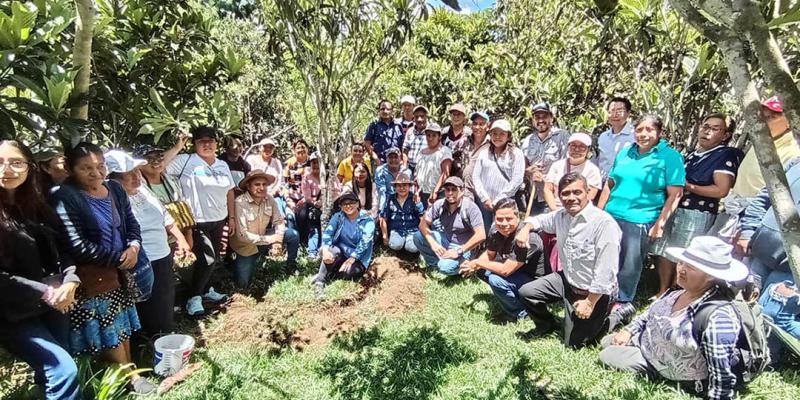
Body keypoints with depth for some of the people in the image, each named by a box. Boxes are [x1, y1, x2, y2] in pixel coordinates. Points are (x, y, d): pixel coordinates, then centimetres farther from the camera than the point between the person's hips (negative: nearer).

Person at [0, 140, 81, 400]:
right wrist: (45, 292, -17)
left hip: (54, 307, 6)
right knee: (64, 370, -14)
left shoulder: (38, 207, 8)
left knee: (51, 371, 16)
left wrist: (70, 283, -9)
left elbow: (62, 251, 9)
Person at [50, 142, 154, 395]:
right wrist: (118, 258, -15)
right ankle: (131, 376, 21)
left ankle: (127, 368, 33)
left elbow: (131, 222, 9)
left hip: (120, 270, 6)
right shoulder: (65, 198, -18)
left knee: (122, 322, 17)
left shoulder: (114, 189, 2)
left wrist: (133, 246, -11)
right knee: (108, 329, 7)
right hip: (92, 276, -6)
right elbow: (76, 246, -21)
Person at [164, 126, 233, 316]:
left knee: (213, 259, 17)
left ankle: (206, 290, 39)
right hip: (197, 222, -6)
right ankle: (194, 298, 7)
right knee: (208, 259, -12)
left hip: (219, 221, 6)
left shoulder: (223, 165, 9)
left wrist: (232, 217, 11)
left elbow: (229, 192, 13)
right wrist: (177, 148, -18)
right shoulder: (186, 161, -8)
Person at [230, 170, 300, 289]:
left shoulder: (270, 199, -13)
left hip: (264, 237, 4)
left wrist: (277, 240, -25)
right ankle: (236, 263, 30)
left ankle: (291, 267, 11)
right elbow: (242, 235, -29)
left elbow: (279, 221, -7)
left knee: (293, 235, -12)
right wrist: (270, 239, -28)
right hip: (246, 246, -4)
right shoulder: (240, 203, -28)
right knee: (242, 285, -2)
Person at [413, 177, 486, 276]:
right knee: (418, 236, -14)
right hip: (444, 241, 5)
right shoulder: (439, 204, -5)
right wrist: (432, 243, -22)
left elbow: (481, 235, -25)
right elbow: (423, 223, -5)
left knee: (446, 267, -32)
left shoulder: (470, 207, -19)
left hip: (462, 247, -5)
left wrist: (458, 251, -25)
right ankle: (435, 263, 0)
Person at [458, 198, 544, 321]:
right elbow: (489, 254, 6)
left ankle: (521, 313, -5)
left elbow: (505, 270, -34)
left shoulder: (527, 238, -32)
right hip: (516, 274, 8)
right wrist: (473, 266, -14)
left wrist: (478, 263, -20)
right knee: (480, 270, 4)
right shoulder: (496, 231, -8)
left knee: (496, 280, -29)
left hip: (534, 280, -8)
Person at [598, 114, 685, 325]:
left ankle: (623, 303, 23)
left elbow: (675, 194, -7)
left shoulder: (670, 157, -3)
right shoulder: (625, 153, 12)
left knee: (629, 266, 6)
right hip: (611, 215, 5)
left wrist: (660, 224, -14)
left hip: (640, 221, -4)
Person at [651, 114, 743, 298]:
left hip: (697, 215, -7)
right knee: (664, 253, 11)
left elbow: (721, 190, -15)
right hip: (674, 209, 7)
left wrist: (688, 186, -8)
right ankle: (663, 293, 25)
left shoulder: (726, 155, -6)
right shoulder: (693, 154, 14)